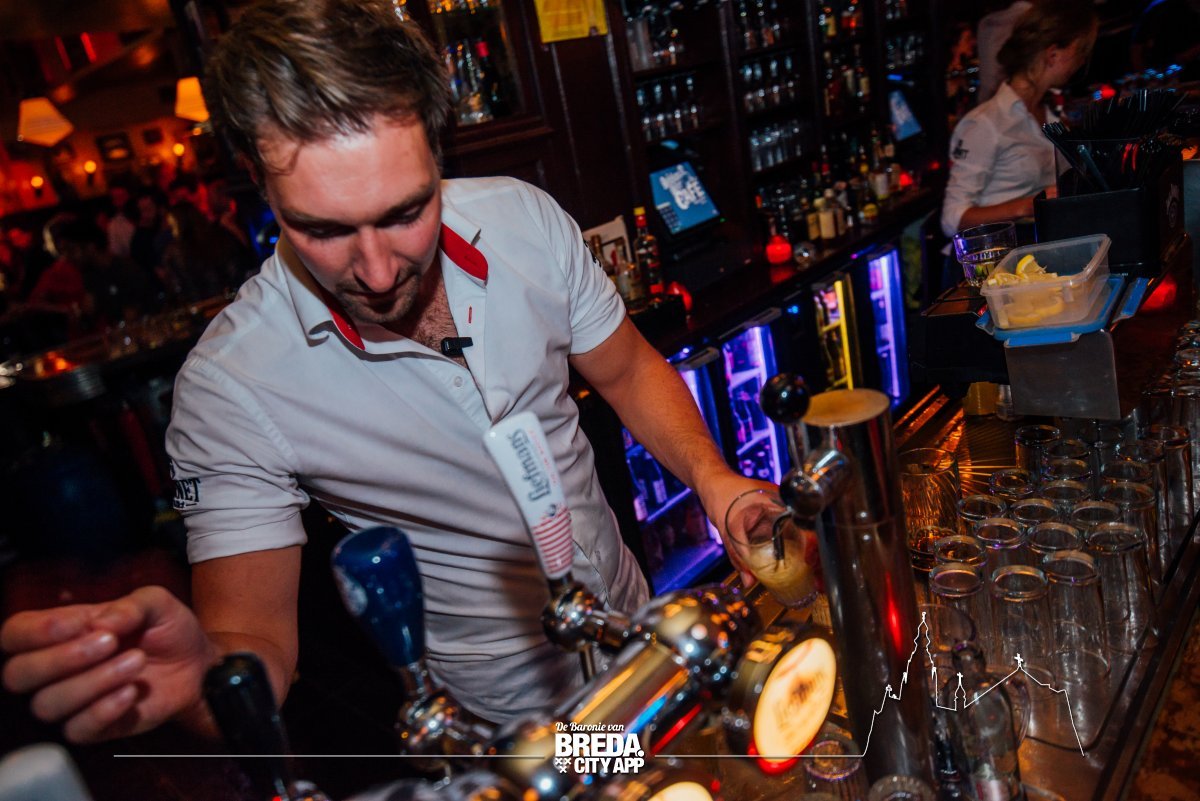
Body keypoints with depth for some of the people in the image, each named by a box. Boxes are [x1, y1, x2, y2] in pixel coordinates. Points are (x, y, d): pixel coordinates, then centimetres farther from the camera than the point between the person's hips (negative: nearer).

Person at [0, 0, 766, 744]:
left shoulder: (524, 217, -18)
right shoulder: (230, 387, -27)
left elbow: (629, 371, -5)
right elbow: (255, 634, -23)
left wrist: (711, 476, -22)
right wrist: (201, 675, -46)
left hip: (633, 613, 5)